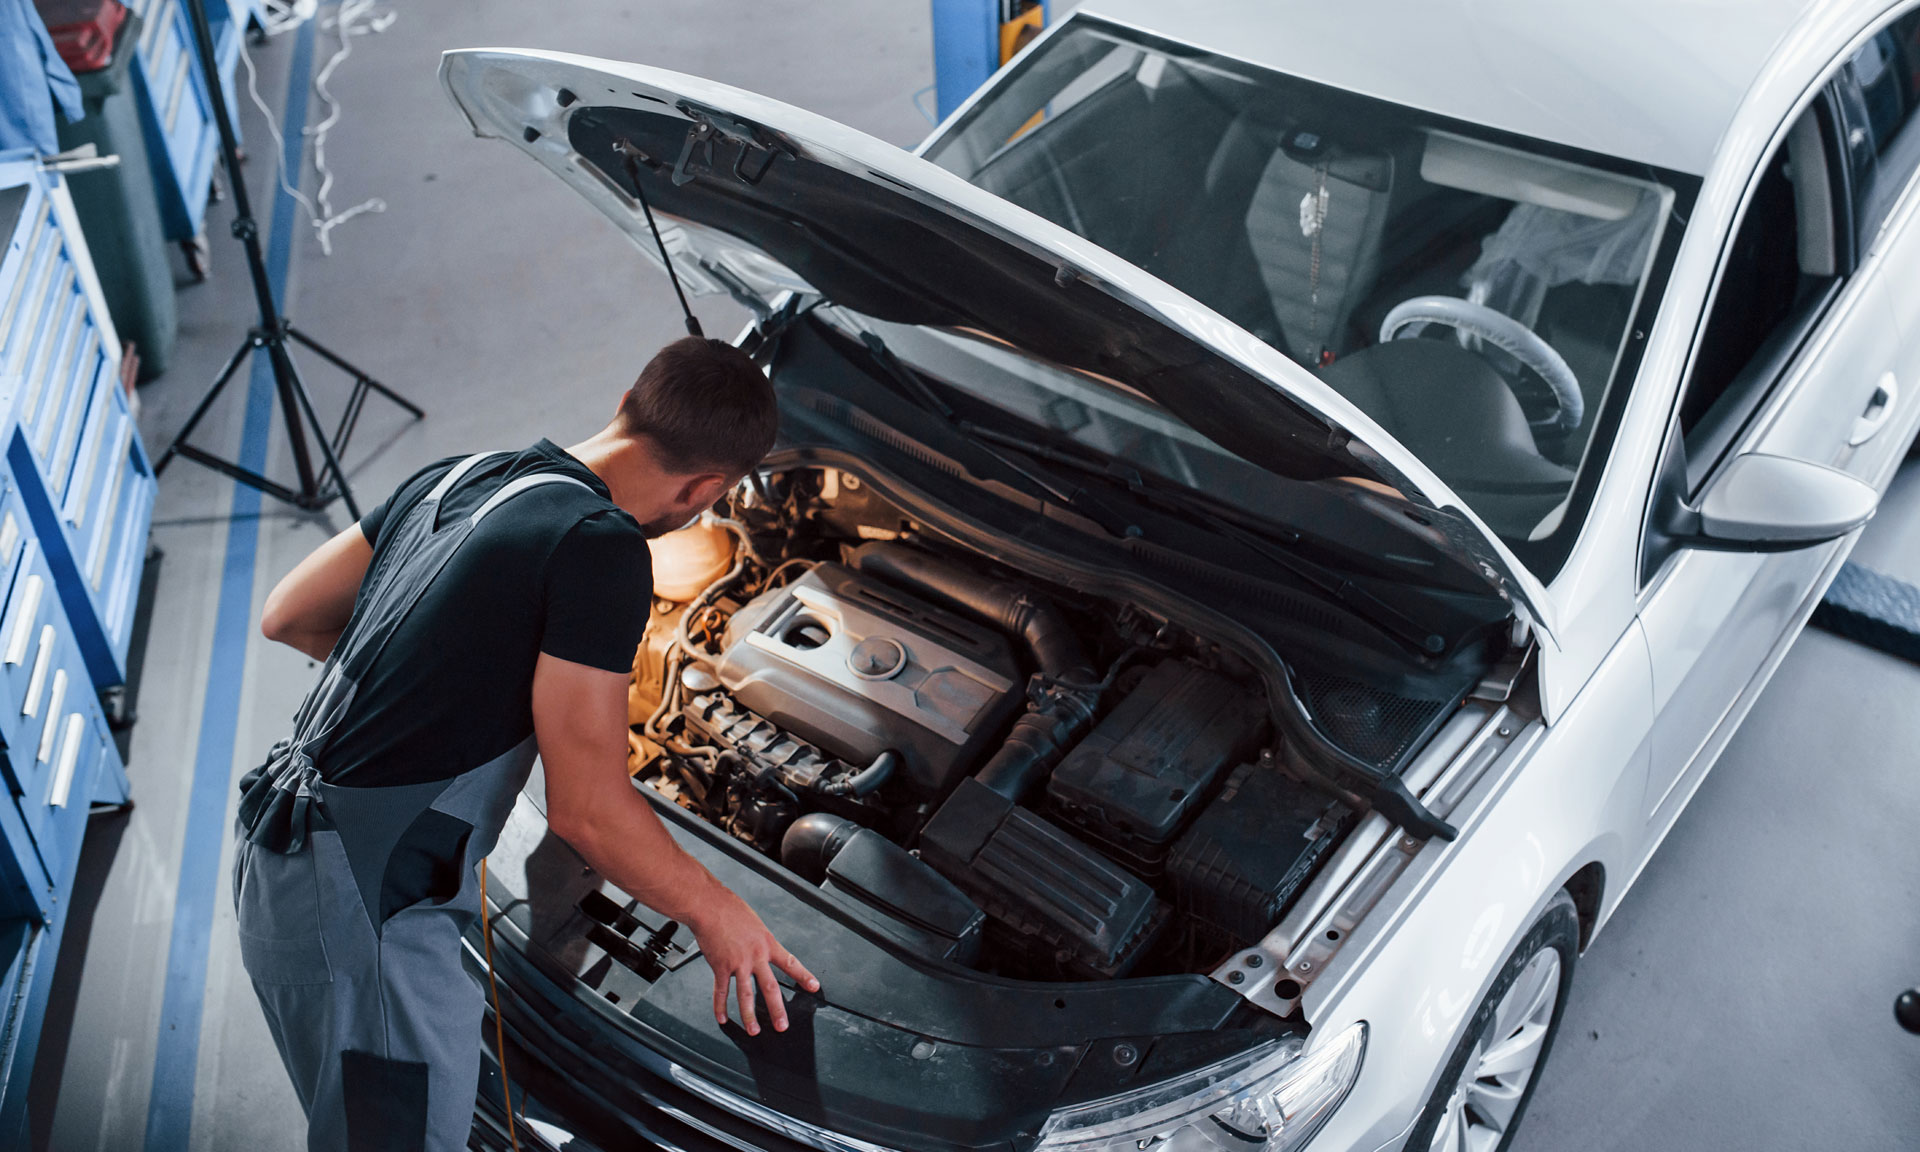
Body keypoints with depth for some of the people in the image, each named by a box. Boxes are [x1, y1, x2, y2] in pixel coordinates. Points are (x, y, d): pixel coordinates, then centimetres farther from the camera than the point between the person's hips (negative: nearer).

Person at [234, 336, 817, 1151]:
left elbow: (287, 616, 17)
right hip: (362, 909, -9)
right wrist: (713, 910, -4)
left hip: (280, 857, 9)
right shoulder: (602, 548, -19)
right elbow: (587, 811, -19)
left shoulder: (459, 477, 7)